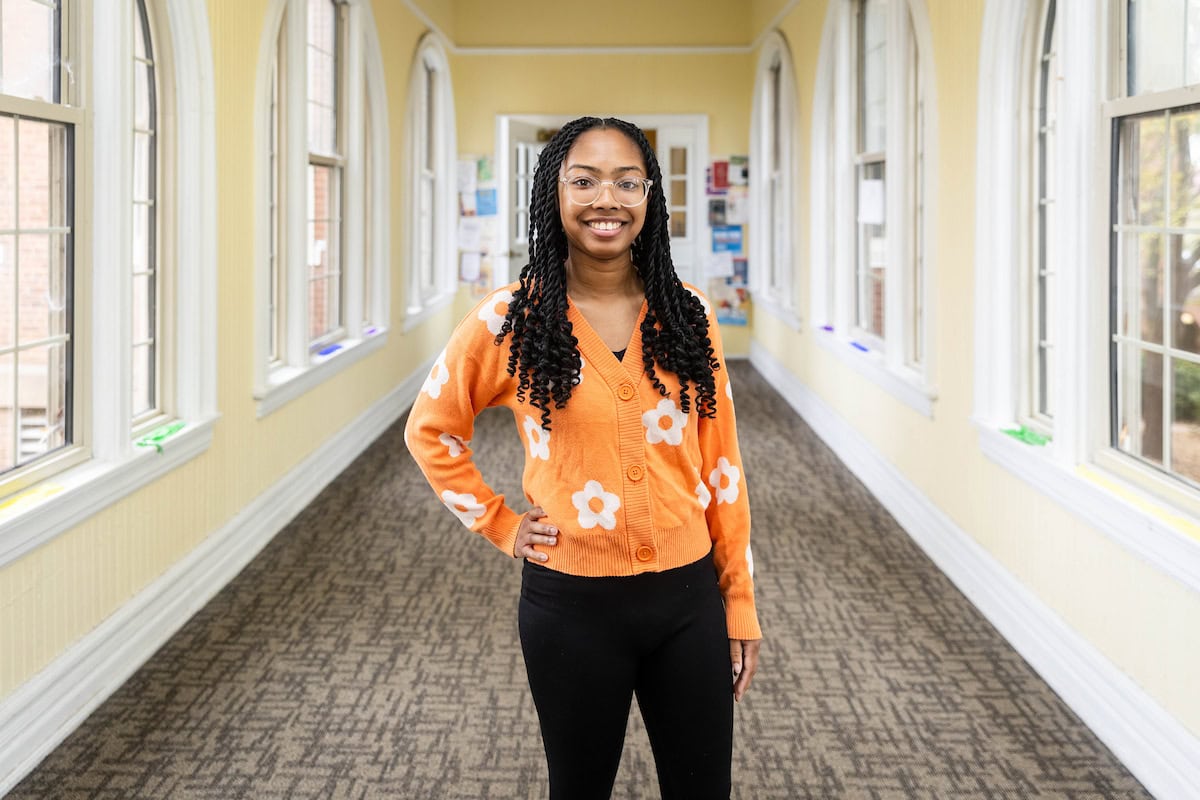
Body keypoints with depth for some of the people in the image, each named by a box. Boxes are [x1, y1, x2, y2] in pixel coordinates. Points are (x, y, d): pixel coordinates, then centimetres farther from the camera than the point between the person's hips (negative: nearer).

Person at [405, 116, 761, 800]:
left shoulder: (688, 314, 1)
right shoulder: (510, 321, -6)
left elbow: (721, 462, 4)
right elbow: (431, 431, 8)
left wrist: (740, 603, 5)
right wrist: (500, 524, -1)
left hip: (688, 598, 2)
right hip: (572, 607, -2)